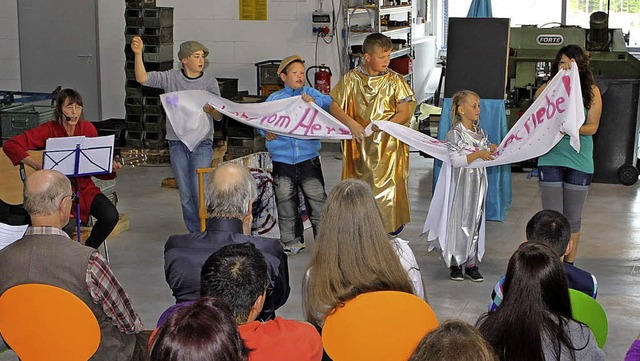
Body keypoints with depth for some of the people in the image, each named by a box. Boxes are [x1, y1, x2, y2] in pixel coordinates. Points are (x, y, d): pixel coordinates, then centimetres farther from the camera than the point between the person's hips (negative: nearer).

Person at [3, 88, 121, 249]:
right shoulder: (49, 130, -10)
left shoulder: (88, 129, 3)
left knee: (111, 216, -19)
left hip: (84, 188, 4)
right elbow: (10, 145, -18)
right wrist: (40, 166, -24)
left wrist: (111, 170, -11)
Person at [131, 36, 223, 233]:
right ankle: (195, 234, 18)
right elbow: (142, 78, -10)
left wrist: (211, 110, -26)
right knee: (185, 195, 6)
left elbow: (219, 116, -3)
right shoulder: (171, 78, 1)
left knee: (200, 192, -11)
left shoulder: (209, 81, 1)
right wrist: (138, 54, -25)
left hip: (202, 142, -1)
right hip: (177, 142, 1)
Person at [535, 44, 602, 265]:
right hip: (551, 159, -1)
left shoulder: (591, 91, 1)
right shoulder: (547, 88, 1)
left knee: (573, 219, 10)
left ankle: (569, 267, 22)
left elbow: (593, 126, -5)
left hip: (580, 162, 1)